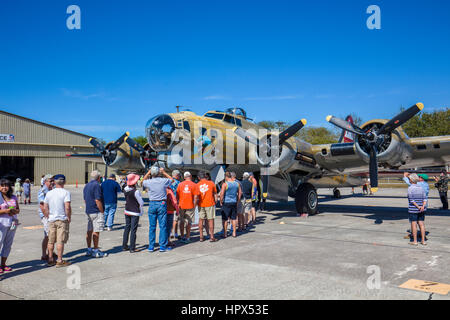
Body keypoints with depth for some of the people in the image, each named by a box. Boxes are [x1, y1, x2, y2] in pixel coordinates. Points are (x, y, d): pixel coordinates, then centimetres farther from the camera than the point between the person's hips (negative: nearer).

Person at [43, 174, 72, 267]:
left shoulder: (49, 193, 4)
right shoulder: (66, 192, -11)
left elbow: (45, 208, 5)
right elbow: (67, 207, -18)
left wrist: (48, 217, 16)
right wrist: (69, 217, -6)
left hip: (51, 220, 4)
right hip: (62, 220, -4)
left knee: (51, 241, 13)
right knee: (60, 241, 0)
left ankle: (50, 260, 22)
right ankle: (60, 261, 4)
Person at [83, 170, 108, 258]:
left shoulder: (86, 186, 14)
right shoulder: (96, 185, -15)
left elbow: (85, 200, 18)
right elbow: (97, 200, -20)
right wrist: (102, 211, -13)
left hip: (88, 211, 9)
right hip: (96, 212, -9)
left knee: (89, 230, 12)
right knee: (96, 231, -4)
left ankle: (89, 250, 19)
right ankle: (96, 251, 0)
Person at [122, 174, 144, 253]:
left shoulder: (125, 189, -3)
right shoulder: (136, 191, -21)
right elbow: (141, 202, -13)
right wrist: (142, 211, 3)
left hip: (127, 211, 6)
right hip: (135, 212, -6)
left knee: (127, 228, 16)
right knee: (133, 230, 0)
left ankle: (124, 246, 24)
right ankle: (132, 248, 4)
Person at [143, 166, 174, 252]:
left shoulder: (148, 182, -4)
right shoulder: (163, 181, -7)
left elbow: (144, 180, 21)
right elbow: (171, 179, 15)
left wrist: (149, 171, 16)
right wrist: (164, 172, 17)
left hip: (152, 204, 2)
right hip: (162, 204, -1)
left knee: (152, 226, 8)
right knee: (163, 226, 4)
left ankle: (151, 247, 13)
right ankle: (163, 246, 6)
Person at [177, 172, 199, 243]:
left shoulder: (180, 184, -1)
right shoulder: (194, 185, -7)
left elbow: (177, 196, 2)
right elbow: (196, 197, -10)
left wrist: (178, 203, 14)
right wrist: (194, 206, 0)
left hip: (181, 205, 2)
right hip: (190, 206, -2)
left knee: (181, 221, 14)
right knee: (189, 222, 7)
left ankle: (182, 237, 20)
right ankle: (187, 237, 10)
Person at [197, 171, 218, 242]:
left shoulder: (197, 185, 1)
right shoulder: (211, 183, -1)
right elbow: (215, 194, 3)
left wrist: (196, 203, 16)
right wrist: (215, 202, 14)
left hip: (201, 204, 2)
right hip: (210, 204, -2)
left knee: (201, 220, 10)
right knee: (211, 220, 3)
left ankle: (201, 237, 13)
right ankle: (212, 237, 4)